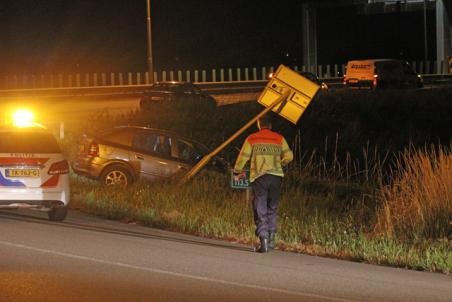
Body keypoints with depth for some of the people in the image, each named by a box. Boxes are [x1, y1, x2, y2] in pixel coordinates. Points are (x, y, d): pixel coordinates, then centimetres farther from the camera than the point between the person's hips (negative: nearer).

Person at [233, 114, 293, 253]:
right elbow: (289, 156, 6)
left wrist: (237, 170, 21)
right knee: (272, 208, 16)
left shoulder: (252, 139, 4)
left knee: (260, 210, -2)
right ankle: (271, 237, 10)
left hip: (260, 176, -2)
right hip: (276, 176, 2)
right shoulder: (279, 139, 9)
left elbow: (243, 157, 4)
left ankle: (263, 240, -14)